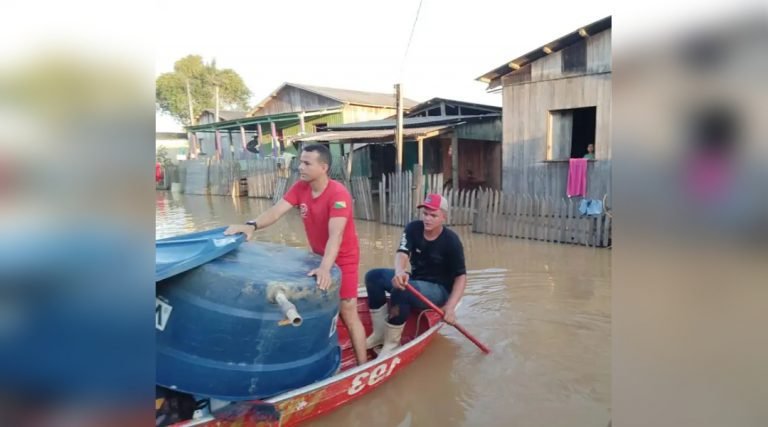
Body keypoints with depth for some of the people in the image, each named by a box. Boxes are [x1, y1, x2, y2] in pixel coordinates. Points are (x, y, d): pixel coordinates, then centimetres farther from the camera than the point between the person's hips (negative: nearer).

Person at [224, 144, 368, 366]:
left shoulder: (338, 194, -28)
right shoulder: (300, 187, -7)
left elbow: (335, 235, -39)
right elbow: (275, 211, -15)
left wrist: (325, 268, -51)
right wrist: (252, 225, -34)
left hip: (343, 259, -7)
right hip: (319, 256, 7)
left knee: (348, 313, -4)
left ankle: (362, 366, 8)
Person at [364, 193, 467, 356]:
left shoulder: (451, 241, -17)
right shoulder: (413, 228, -7)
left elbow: (461, 276, -15)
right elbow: (402, 253, -21)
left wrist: (450, 306, -28)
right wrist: (399, 271, -46)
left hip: (439, 290, -6)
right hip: (415, 280, 6)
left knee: (400, 290, -34)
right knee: (373, 276, -12)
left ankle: (392, 342, -17)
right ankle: (380, 333, -6)